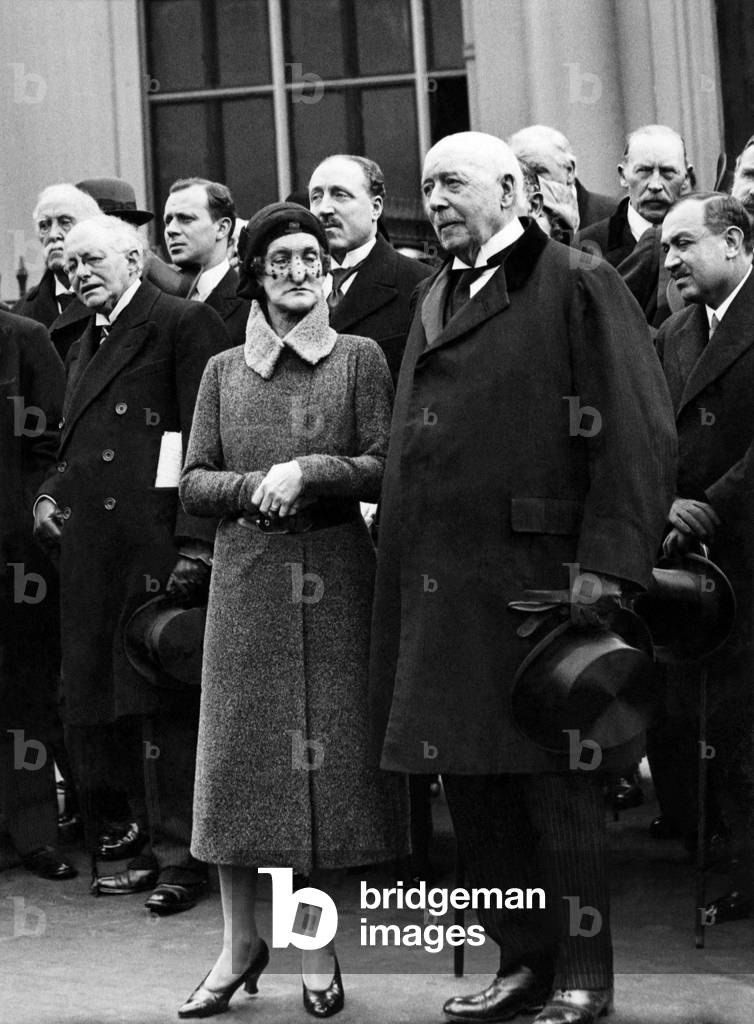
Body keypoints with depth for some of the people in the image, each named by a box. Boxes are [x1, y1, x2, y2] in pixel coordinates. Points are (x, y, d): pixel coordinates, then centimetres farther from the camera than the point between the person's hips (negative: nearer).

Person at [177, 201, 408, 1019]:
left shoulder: (359, 359, 4)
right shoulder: (223, 371, 11)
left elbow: (386, 468, -2)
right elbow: (194, 483, 7)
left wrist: (307, 471, -15)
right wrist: (257, 487, -11)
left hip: (334, 577, -2)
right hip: (245, 577, 2)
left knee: (328, 749, 0)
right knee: (236, 749, 1)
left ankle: (316, 945, 11)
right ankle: (239, 941, 13)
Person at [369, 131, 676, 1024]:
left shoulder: (577, 286, -3)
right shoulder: (434, 299, 18)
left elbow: (638, 431, -10)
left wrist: (609, 558, -18)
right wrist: (396, 533, 12)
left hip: (533, 574, -7)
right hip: (436, 581, 7)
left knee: (552, 775, -1)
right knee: (470, 781, 9)